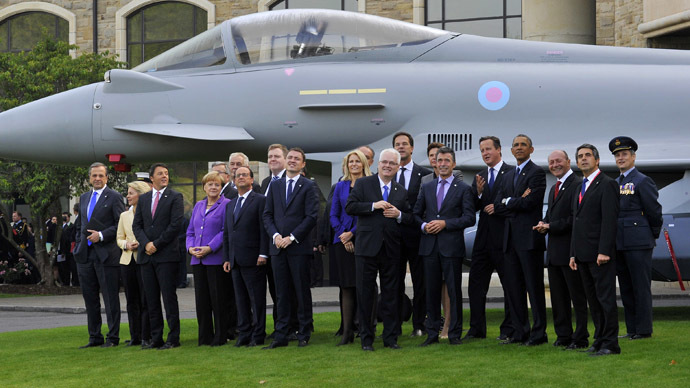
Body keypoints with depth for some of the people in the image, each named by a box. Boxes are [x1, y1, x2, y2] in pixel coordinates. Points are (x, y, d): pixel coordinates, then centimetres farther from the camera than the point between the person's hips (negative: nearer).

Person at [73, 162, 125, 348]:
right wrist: (79, 245, 12)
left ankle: (113, 337, 3)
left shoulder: (114, 197, -4)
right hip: (85, 255, 7)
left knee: (110, 298, -2)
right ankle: (95, 337, 16)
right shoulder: (84, 198, 17)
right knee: (90, 298, 9)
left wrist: (101, 235, -16)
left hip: (106, 254, -6)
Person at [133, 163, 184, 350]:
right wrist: (146, 243, -5)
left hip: (166, 255, -5)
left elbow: (175, 224, -9)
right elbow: (137, 225, 12)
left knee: (169, 298, -5)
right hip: (147, 256, 5)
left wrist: (156, 244, -11)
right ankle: (156, 338, 12)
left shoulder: (175, 197, 0)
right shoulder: (143, 198, 15)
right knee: (151, 300, 6)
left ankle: (173, 338, -1)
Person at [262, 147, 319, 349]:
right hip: (278, 247, 4)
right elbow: (267, 215, 11)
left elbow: (311, 217, -7)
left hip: (299, 247, -4)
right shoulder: (275, 185, 13)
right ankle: (281, 336, 8)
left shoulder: (308, 186, 0)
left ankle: (304, 334, 9)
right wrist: (275, 235, -5)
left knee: (302, 292, 1)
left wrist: (292, 237, -12)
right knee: (281, 293, 6)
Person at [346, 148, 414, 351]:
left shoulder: (402, 192, 13)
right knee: (365, 294, 2)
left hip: (391, 249, 3)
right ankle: (366, 338, 9)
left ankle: (391, 337, 14)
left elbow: (411, 219, 12)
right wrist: (373, 205, -17)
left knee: (391, 294, 6)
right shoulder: (363, 184, 3)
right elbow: (350, 207, -7)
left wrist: (399, 214, -8)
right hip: (367, 247, -3)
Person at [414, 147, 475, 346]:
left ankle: (455, 334, 7)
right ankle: (432, 333, 12)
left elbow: (469, 218, -5)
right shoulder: (426, 187, 14)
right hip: (430, 246, 3)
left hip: (452, 246, -3)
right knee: (432, 291, 6)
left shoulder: (463, 189, 3)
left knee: (454, 291, 0)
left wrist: (445, 223, -14)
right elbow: (416, 213, 17)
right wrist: (423, 225, -4)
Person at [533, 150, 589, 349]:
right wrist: (543, 224, 3)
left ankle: (581, 338, 2)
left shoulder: (577, 185, -12)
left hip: (570, 250, -10)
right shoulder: (554, 188, 19)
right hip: (554, 251, 10)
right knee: (558, 296, 13)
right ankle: (563, 335, 21)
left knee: (577, 296, -3)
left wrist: (550, 227, -15)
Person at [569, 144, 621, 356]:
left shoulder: (607, 185, -7)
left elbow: (609, 219, -15)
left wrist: (604, 251, -21)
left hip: (600, 253, -9)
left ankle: (610, 344, -4)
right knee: (593, 299, 11)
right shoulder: (580, 188, 20)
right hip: (583, 255, 9)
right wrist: (573, 253, 16)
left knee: (605, 298, -6)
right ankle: (600, 339, 17)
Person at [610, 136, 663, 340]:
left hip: (638, 243, -8)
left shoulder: (643, 181, -5)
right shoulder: (614, 184, 17)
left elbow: (654, 211, -5)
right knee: (626, 287, 10)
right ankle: (632, 328, 16)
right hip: (618, 244, 8)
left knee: (641, 285, -4)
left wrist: (654, 235, 2)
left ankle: (644, 329, 0)